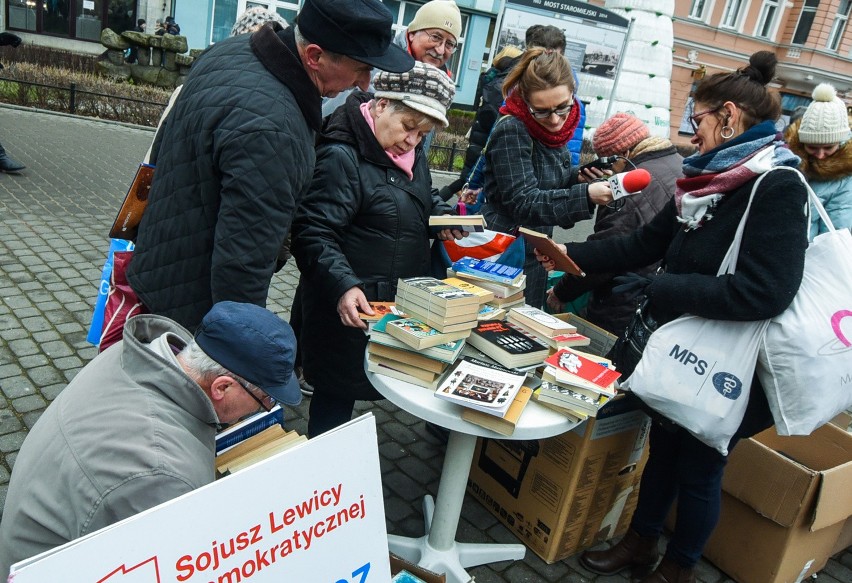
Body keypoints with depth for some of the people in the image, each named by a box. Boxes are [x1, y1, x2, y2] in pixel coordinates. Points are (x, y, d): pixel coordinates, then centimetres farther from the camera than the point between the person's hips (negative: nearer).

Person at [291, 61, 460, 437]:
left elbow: (422, 199, 27)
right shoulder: (342, 156, -18)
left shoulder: (412, 154, 10)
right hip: (350, 307, -8)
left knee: (348, 390, 19)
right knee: (336, 393, 5)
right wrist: (342, 285, -37)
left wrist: (442, 216, 5)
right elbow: (313, 234, -23)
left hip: (399, 303, 8)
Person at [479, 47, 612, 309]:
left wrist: (577, 180, -4)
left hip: (534, 256, 8)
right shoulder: (512, 131, -17)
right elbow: (523, 202, -23)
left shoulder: (552, 131, 7)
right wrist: (586, 195, -28)